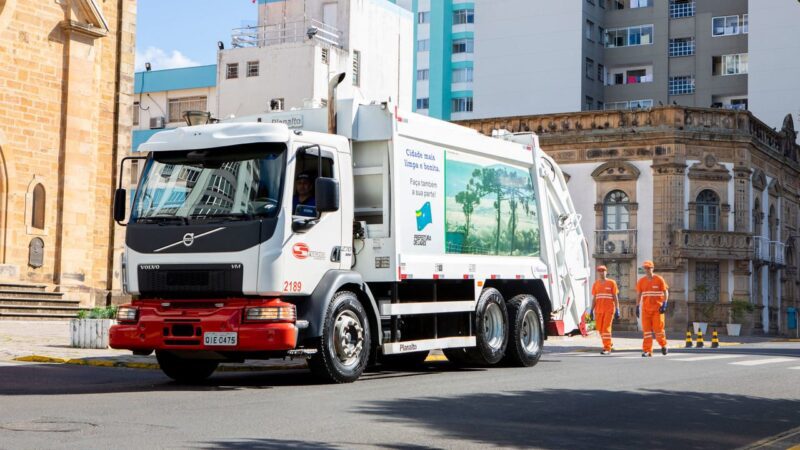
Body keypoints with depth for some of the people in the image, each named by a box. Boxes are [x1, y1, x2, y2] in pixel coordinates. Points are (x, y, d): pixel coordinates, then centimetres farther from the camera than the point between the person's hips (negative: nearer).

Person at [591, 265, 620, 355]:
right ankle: (608, 343, 30)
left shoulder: (611, 283, 1)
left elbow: (615, 297, 0)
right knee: (600, 328, 7)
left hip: (609, 309, -4)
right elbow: (594, 298, 13)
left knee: (606, 328, -11)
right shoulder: (595, 284, 11)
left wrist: (617, 310, -6)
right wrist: (592, 310, 7)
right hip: (598, 310, 4)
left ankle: (607, 349, -8)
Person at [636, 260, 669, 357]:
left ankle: (663, 345, 21)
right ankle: (647, 351, 1)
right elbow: (639, 295, 13)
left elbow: (666, 292, -1)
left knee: (658, 328, -4)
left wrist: (664, 305, -11)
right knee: (646, 329, -1)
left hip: (657, 309, -3)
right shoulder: (641, 281, 7)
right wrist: (637, 307, 8)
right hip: (645, 309, 3)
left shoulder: (659, 280, -3)